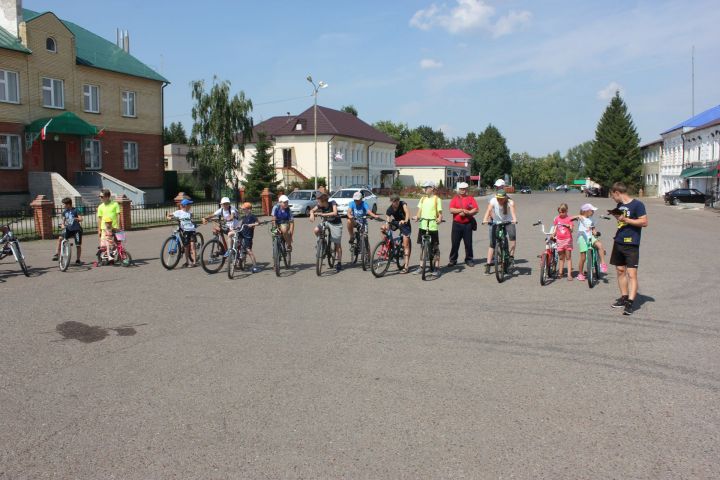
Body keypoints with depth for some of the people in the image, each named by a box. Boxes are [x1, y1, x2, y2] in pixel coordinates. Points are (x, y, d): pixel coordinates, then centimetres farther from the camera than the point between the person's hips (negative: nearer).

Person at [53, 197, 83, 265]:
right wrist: (62, 225, -13)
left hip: (77, 229, -4)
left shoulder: (75, 210, -3)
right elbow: (63, 220, 6)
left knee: (78, 245, -1)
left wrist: (76, 219, -26)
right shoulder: (64, 212, 10)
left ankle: (78, 260, 11)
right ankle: (57, 254, -11)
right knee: (60, 238, -19)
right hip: (68, 229, 4)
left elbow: (81, 219, -8)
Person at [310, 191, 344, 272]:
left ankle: (338, 263, 8)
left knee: (337, 244, -3)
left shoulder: (332, 203, -24)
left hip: (336, 224, -4)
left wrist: (323, 214, -45)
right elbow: (312, 210, -12)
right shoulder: (320, 205, -13)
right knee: (316, 230, -22)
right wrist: (312, 214, -36)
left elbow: (335, 213, -37)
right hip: (326, 222, 4)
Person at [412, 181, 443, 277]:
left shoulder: (437, 199, -1)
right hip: (423, 225, 5)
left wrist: (439, 218, -23)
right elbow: (420, 210, 9)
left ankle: (436, 268, 5)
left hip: (432, 226, -5)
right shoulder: (423, 198, 13)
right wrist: (417, 216, -11)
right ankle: (421, 266, 20)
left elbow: (440, 212, -3)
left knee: (435, 247, 0)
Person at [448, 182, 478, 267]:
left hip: (468, 224, 0)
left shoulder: (470, 198, 8)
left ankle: (469, 260, 14)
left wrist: (466, 213, -14)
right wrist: (462, 210, -12)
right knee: (455, 243, 2)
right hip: (457, 224, 0)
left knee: (468, 243, 4)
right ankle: (453, 260, 11)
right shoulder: (455, 199, 8)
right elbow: (451, 210, -4)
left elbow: (475, 210, -1)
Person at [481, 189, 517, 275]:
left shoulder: (510, 202, -18)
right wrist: (485, 219, -49)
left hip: (508, 222, -1)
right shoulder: (493, 201, -17)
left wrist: (514, 219, -55)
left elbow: (513, 211, -34)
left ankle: (511, 257, -19)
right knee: (492, 244, -2)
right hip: (496, 222, 1)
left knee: (512, 236, -30)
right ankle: (488, 264, 5)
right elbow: (488, 210, -30)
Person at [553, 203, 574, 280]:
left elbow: (571, 230, -8)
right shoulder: (557, 219, 7)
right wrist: (553, 236, 0)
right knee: (561, 257, 11)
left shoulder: (569, 218, -3)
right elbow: (555, 229, 14)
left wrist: (569, 227, -29)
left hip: (567, 239, -3)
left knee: (568, 257, -1)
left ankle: (569, 274, -1)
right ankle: (560, 273, 18)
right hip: (559, 240, 3)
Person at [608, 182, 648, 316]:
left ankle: (630, 302, -12)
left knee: (632, 274, -9)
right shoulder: (620, 205, 13)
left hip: (631, 244, -8)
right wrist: (616, 216, 4)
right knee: (620, 270, 12)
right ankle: (624, 297, 23)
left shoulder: (637, 204, -10)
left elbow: (644, 222, -15)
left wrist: (625, 219, -18)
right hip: (618, 242, 8)